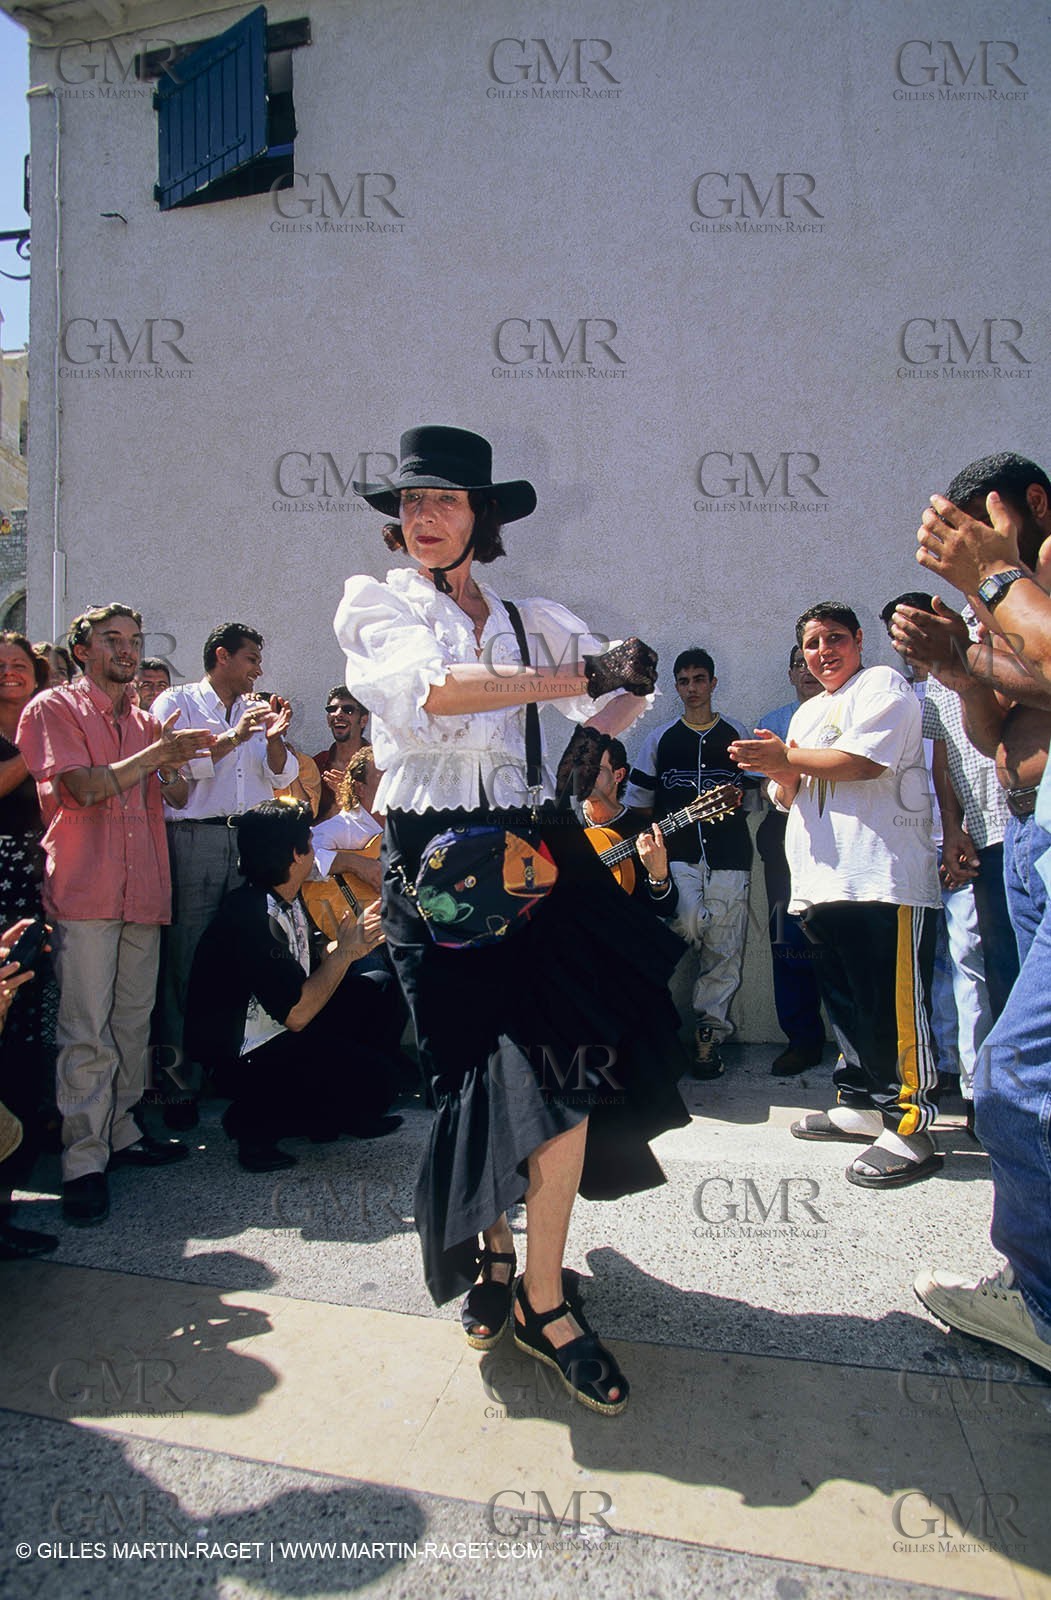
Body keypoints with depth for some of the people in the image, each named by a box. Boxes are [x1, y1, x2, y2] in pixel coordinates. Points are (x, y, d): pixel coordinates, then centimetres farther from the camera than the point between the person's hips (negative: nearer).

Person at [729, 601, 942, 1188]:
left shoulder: (882, 686, 2)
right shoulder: (807, 713, 27)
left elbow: (861, 761, -14)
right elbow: (789, 796, 24)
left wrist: (787, 756, -5)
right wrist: (781, 772, 0)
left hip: (884, 878, -8)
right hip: (824, 882, 9)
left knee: (893, 1006, -9)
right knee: (845, 1001, 13)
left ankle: (909, 1129, -4)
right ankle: (860, 1106, 24)